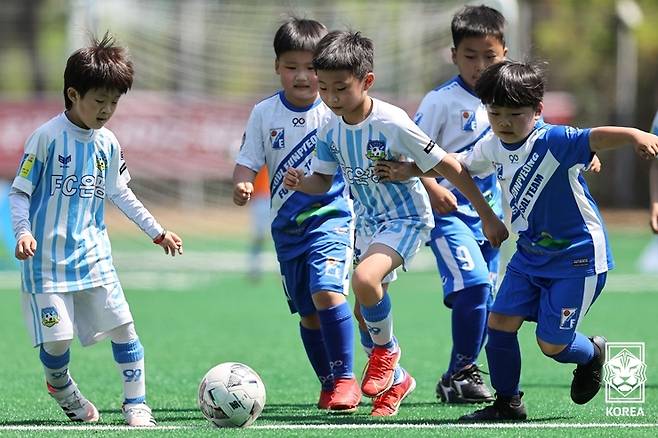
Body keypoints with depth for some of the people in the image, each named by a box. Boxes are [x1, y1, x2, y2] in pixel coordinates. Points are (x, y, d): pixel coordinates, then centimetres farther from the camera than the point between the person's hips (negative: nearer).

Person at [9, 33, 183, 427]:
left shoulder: (108, 143, 6)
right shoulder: (47, 137, -10)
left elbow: (120, 193, 20)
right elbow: (20, 191, -7)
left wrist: (157, 231, 21)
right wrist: (23, 231, -22)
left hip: (93, 254, 5)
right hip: (48, 257, -5)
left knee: (123, 326, -6)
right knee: (56, 339, -6)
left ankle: (136, 403, 5)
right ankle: (61, 386, 25)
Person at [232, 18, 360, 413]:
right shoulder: (265, 114, 1)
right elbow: (249, 161, 2)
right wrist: (242, 185, -18)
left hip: (331, 215, -4)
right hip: (287, 226, 4)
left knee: (327, 292, -24)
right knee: (308, 313, 11)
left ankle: (345, 379, -15)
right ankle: (328, 384, 27)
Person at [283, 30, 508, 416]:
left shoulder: (392, 123, -25)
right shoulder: (331, 130, -7)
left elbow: (449, 167, -20)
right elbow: (323, 181, 7)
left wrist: (488, 217, -15)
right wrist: (301, 182, -18)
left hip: (406, 218, -7)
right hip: (368, 221, 7)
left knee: (364, 279, -31)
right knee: (366, 311, 11)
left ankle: (386, 348, -3)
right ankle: (395, 380, 35)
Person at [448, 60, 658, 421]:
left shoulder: (553, 141, -24)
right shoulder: (493, 147, -2)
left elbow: (597, 137, -42)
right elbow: (460, 163, 21)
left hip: (578, 256, -7)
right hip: (530, 254, 7)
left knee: (551, 343, -4)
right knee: (499, 323, -2)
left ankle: (592, 354, 32)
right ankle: (507, 403, 16)